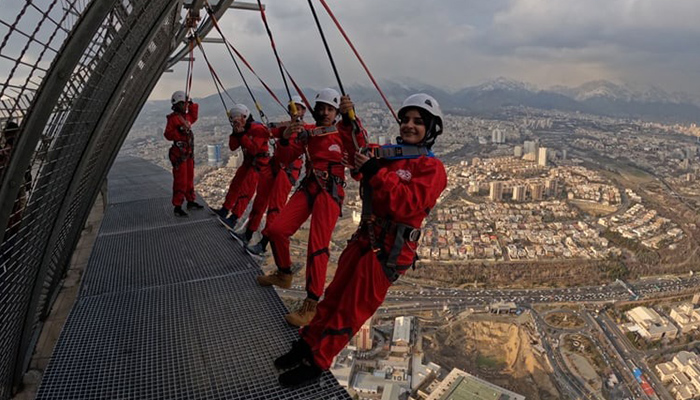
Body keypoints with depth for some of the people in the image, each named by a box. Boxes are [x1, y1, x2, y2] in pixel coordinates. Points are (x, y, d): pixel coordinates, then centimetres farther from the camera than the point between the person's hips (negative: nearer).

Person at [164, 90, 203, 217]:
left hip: (189, 153, 9)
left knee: (189, 179, 18)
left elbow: (194, 113, 32)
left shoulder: (186, 116, 12)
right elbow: (168, 135, -19)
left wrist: (191, 104, 15)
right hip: (179, 154, -9)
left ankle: (191, 201, 30)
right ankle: (177, 207, -2)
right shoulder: (173, 117, -12)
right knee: (180, 181, -8)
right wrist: (180, 130, -31)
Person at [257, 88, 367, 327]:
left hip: (331, 191, -5)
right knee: (276, 230, -2)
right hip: (308, 187, 5)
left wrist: (350, 118, -36)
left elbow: (360, 146, -19)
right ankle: (284, 275, 25)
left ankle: (311, 305, -10)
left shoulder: (342, 130, 3)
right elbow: (286, 158, 8)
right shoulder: (307, 134, 14)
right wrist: (285, 139, -12)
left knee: (318, 244, -14)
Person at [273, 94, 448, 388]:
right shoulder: (388, 154, 11)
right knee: (335, 294, 14)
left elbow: (406, 205, -23)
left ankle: (316, 362, 14)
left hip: (388, 250, -6)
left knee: (352, 309, 2)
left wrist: (376, 172, -24)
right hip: (364, 238, 6)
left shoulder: (432, 168, -9)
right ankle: (308, 344, 28)